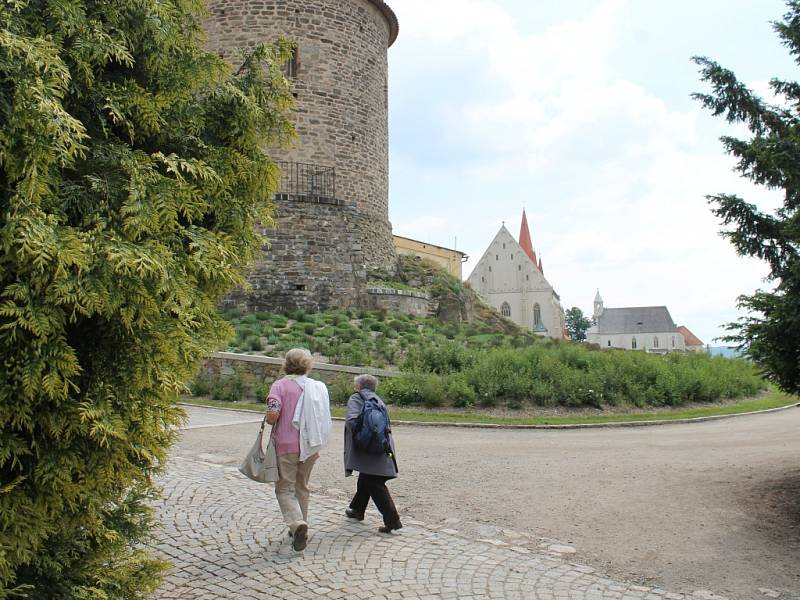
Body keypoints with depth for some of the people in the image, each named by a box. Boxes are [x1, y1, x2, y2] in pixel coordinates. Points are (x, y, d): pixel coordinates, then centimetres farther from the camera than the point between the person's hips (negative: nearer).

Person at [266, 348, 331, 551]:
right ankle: (300, 528, 27)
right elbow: (324, 418, 7)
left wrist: (268, 422, 2)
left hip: (286, 445, -4)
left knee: (285, 489, 3)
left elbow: (272, 414, -22)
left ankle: (297, 524, -19)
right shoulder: (318, 387, 5)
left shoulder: (280, 385, -8)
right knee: (301, 487, 19)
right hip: (310, 446, 5)